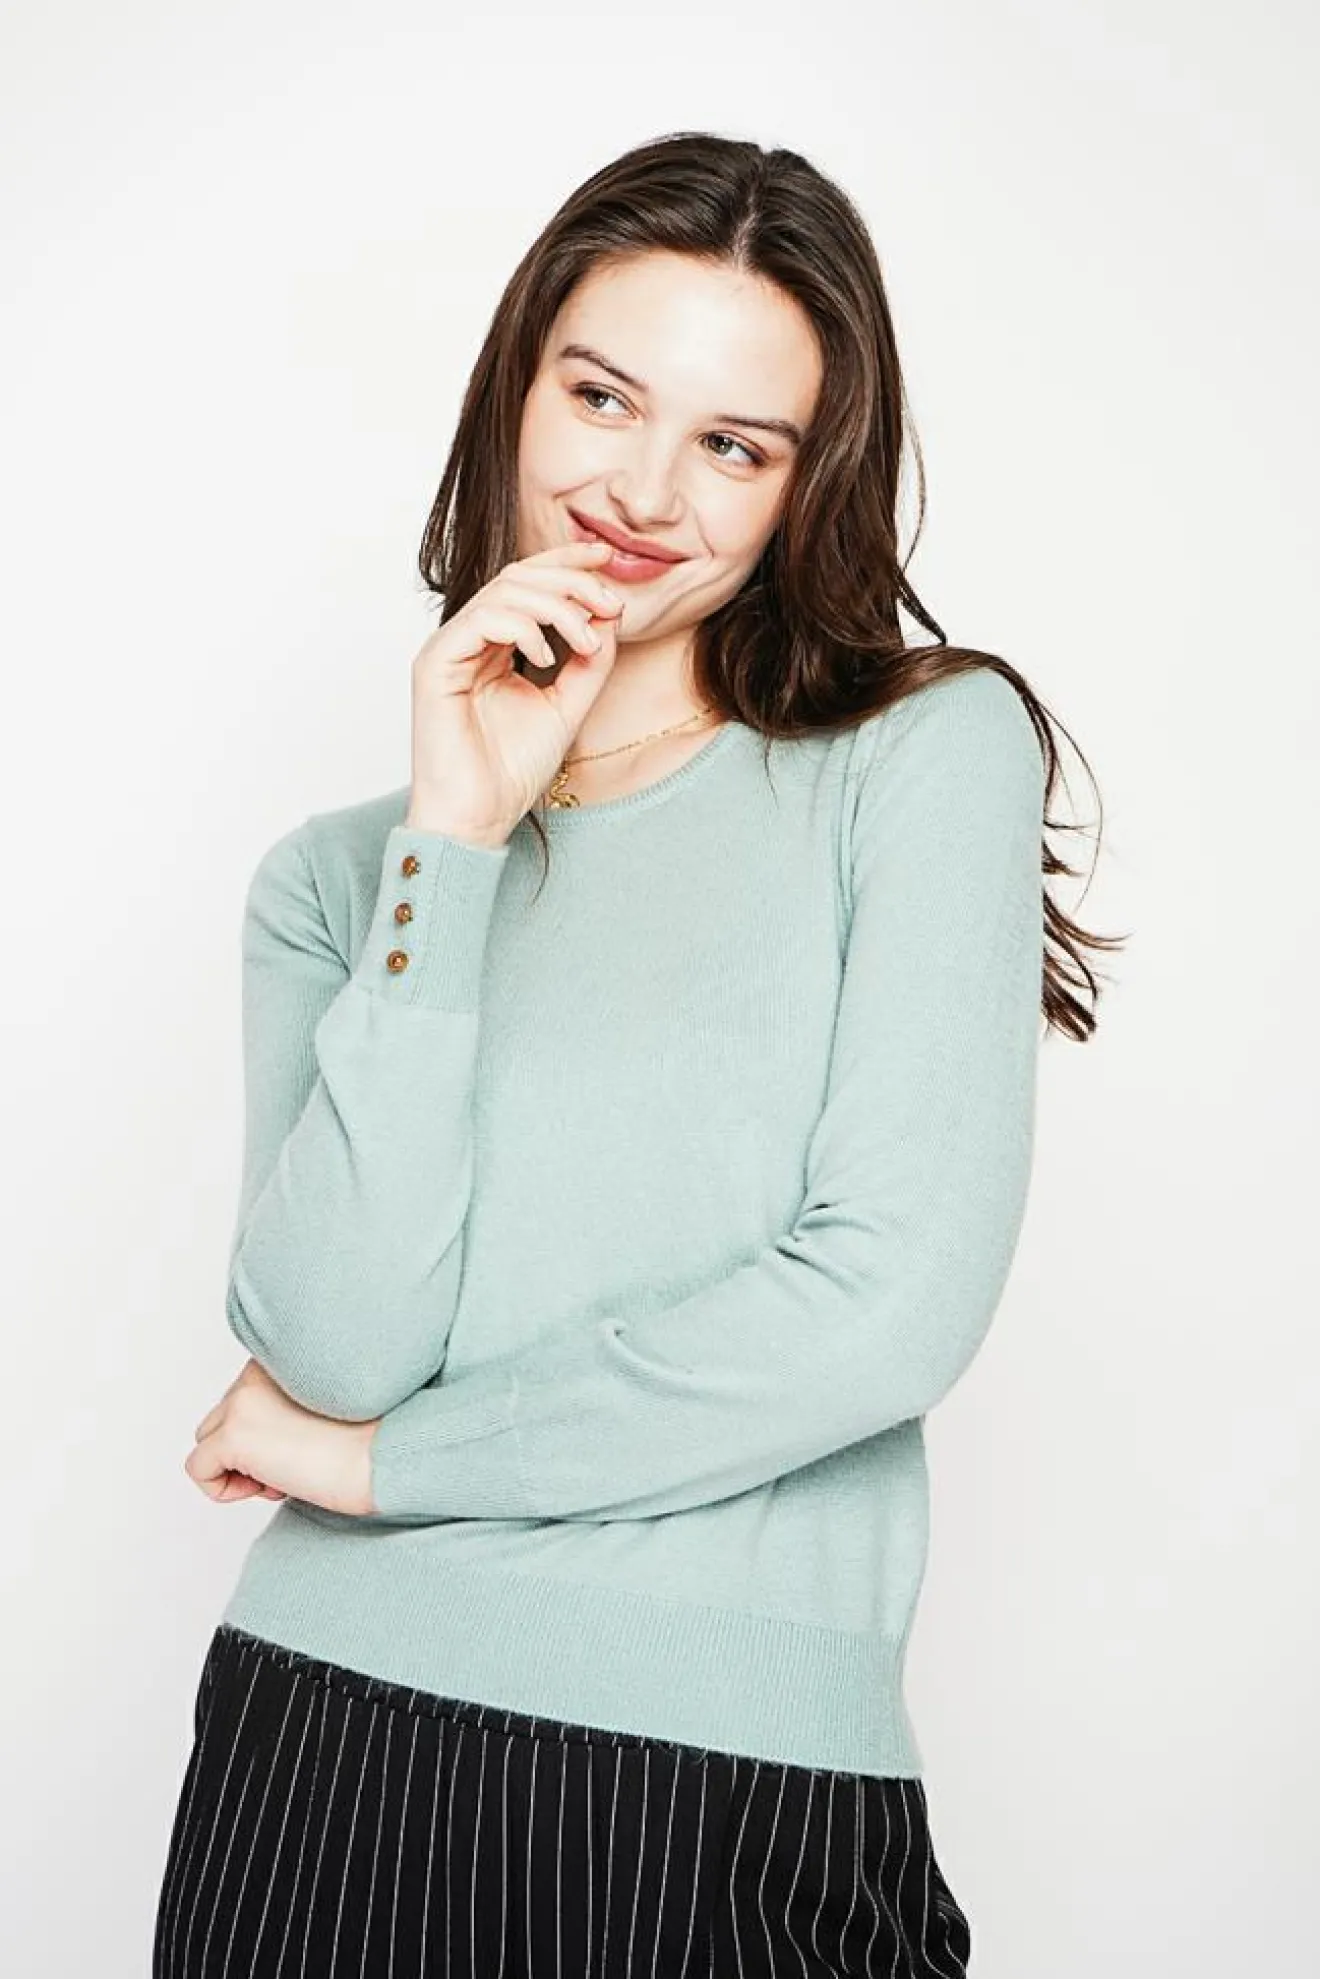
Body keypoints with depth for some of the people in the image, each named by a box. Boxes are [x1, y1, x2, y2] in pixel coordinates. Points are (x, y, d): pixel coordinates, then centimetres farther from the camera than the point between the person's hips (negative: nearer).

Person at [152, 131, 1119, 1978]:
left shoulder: (933, 751, -2)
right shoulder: (334, 873, 7)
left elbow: (896, 1300, -13)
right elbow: (335, 1342, -8)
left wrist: (378, 1458, -5)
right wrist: (455, 838, -11)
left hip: (744, 1780, -2)